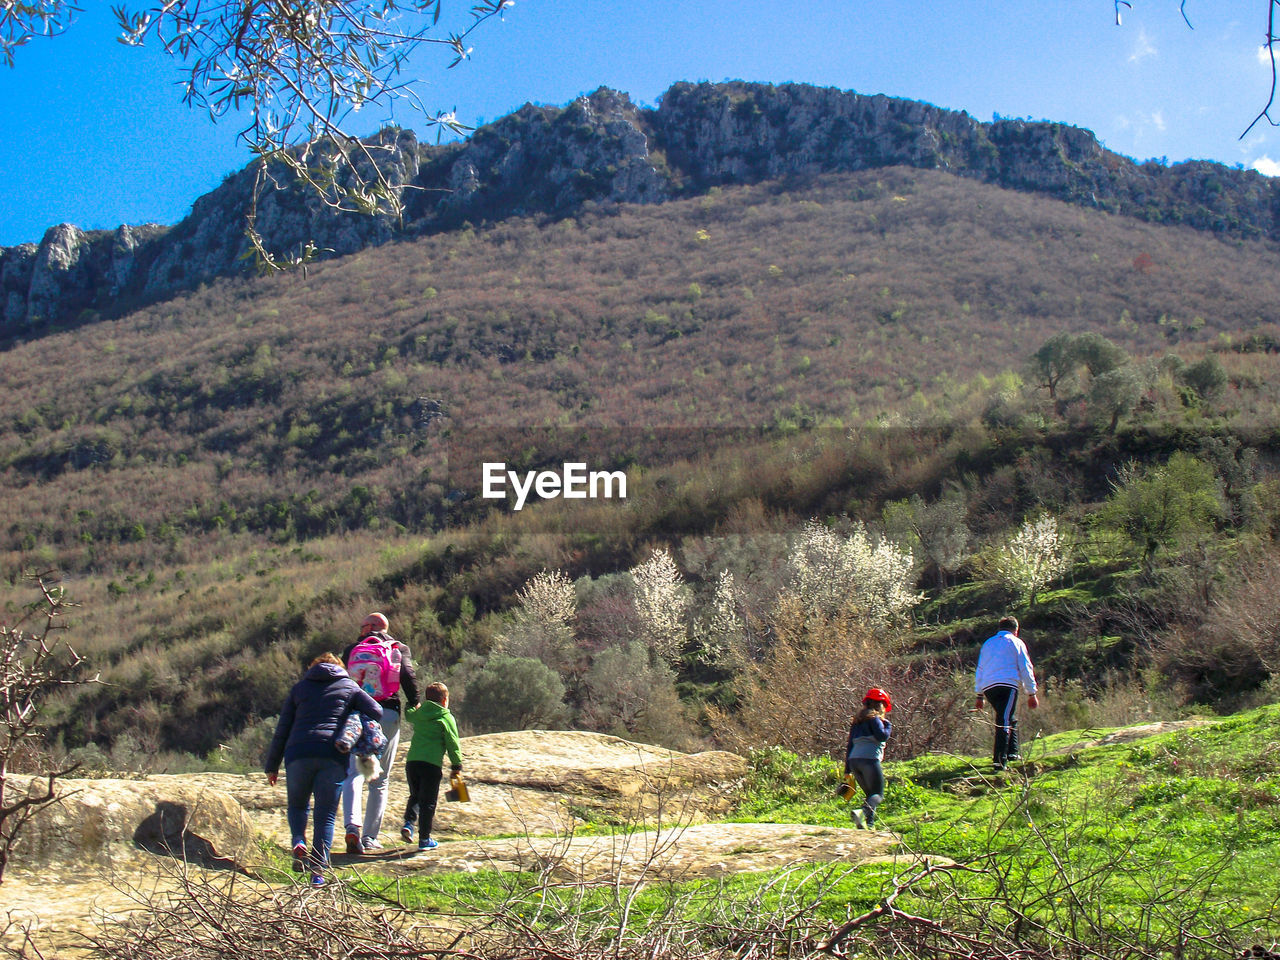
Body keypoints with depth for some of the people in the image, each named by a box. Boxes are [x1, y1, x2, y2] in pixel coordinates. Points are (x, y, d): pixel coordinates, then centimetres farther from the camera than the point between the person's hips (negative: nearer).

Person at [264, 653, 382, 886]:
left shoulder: (299, 688, 20)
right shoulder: (349, 687, 17)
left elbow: (282, 730, 16)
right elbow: (376, 713, 4)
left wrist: (272, 766, 20)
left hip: (298, 753, 1)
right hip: (334, 756, -1)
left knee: (296, 804, 21)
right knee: (326, 814, 5)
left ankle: (298, 843, -6)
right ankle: (318, 870, -4)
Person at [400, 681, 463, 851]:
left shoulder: (417, 714, 12)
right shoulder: (446, 718, -1)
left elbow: (408, 713, 36)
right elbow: (453, 744, -2)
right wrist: (456, 765, 6)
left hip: (412, 761, 4)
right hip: (432, 764, -4)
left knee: (415, 796, 22)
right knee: (428, 802, 3)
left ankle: (408, 823, 1)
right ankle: (424, 839, 6)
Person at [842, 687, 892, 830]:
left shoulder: (857, 720, 23)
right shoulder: (874, 718, 0)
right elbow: (882, 736, -14)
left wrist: (847, 770, 22)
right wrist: (888, 725, 7)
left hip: (854, 760, 7)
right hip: (869, 759, -7)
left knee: (870, 794, 15)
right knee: (878, 794, -6)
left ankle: (869, 824, 0)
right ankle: (862, 812, -32)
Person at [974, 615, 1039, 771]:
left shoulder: (988, 643, 25)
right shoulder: (1016, 642, 11)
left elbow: (980, 670, 25)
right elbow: (1026, 669, 6)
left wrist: (979, 695, 26)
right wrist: (1031, 693, 8)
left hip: (987, 688, 6)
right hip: (1008, 685, -6)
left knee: (1010, 719, 23)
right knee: (1005, 722, -14)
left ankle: (1012, 753, 21)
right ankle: (999, 759, -26)